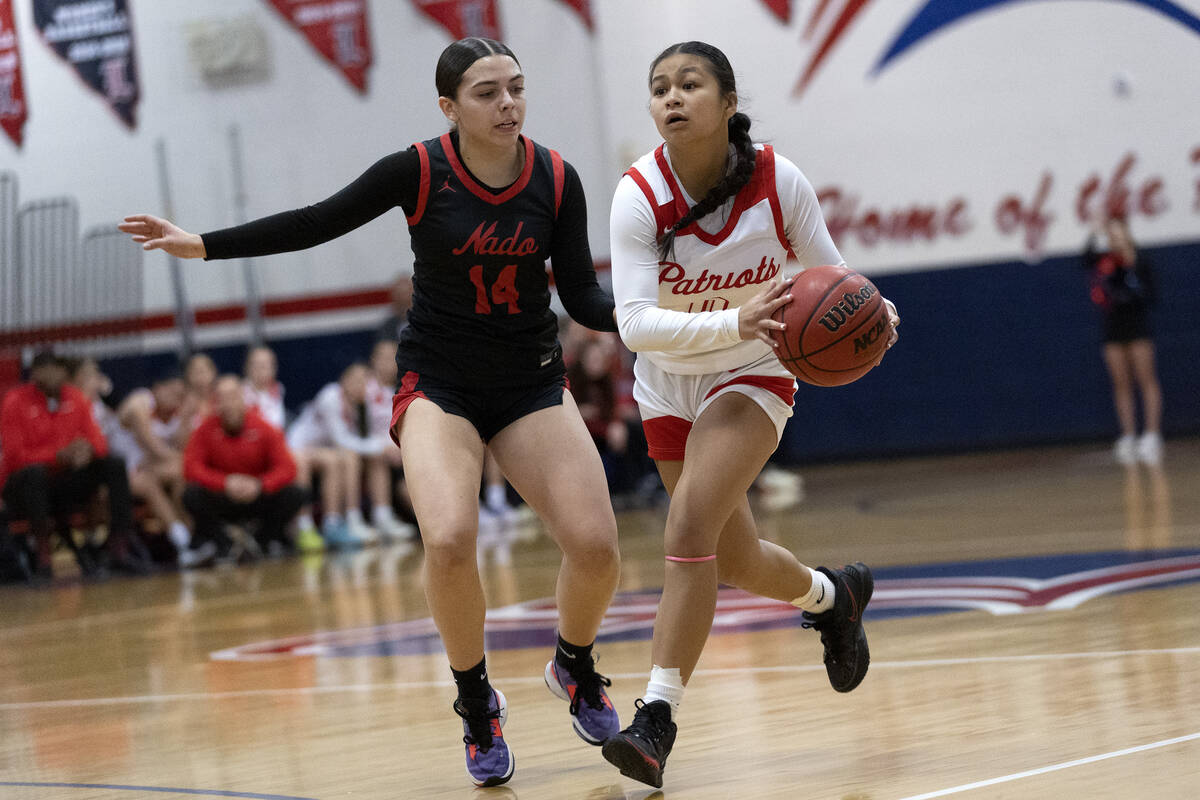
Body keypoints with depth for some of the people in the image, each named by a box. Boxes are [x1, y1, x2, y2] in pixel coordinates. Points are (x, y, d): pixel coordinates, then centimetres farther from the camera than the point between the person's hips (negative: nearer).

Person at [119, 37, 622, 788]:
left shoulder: (557, 180, -7)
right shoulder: (418, 172, -13)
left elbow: (582, 294, -4)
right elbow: (318, 223, -5)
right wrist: (204, 244, -8)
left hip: (531, 382, 2)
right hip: (438, 383, -2)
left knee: (595, 544, -14)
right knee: (449, 539, -27)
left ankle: (576, 667, 19)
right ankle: (477, 702, -2)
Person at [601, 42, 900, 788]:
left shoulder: (778, 182, -20)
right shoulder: (639, 195, -22)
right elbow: (635, 321, -30)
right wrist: (733, 323, -45)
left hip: (753, 376, -2)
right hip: (669, 385, 2)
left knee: (690, 527, -25)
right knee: (734, 560, 14)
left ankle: (658, 716, -21)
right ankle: (831, 595, 47)